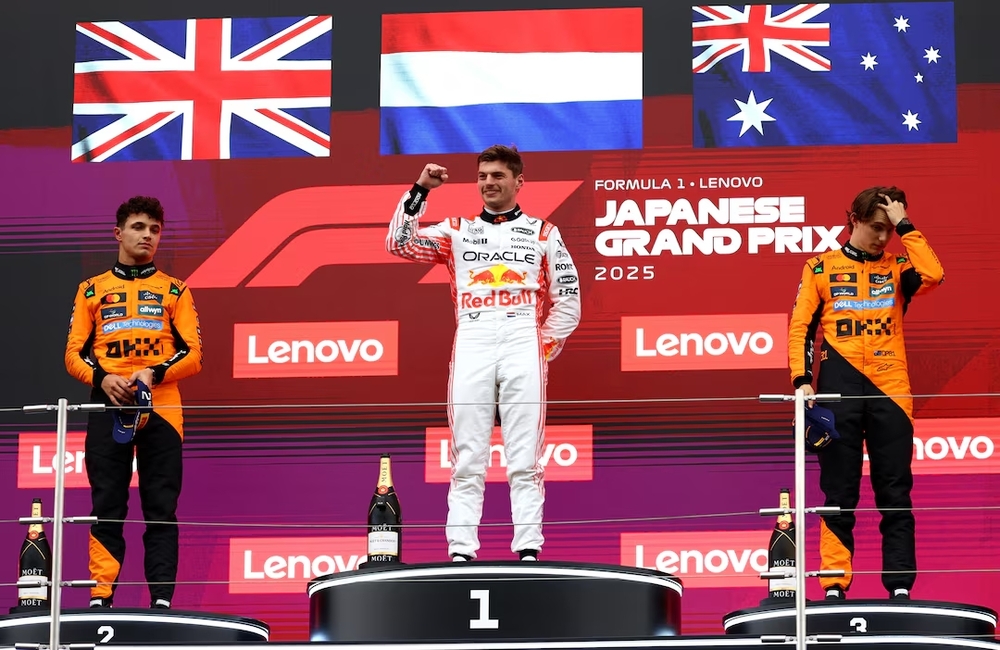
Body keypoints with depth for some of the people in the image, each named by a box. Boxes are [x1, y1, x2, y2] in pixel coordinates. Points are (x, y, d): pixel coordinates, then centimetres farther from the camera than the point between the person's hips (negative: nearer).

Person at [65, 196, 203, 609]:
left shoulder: (174, 291, 14)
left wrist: (153, 373, -12)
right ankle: (101, 596, -4)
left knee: (161, 507, -5)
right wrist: (103, 378, -10)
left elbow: (192, 354, 6)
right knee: (107, 507, -3)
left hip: (161, 406, 0)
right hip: (108, 406, 0)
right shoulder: (92, 290, 16)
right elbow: (74, 354, 11)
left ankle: (162, 598, -7)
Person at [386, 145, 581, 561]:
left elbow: (568, 301, 14)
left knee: (524, 460, -5)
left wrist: (545, 347, 4)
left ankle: (529, 551, -7)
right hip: (471, 345, 1)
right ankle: (461, 553, -4)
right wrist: (421, 190, 0)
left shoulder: (542, 233, 15)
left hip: (524, 345, -1)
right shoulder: (457, 231, 19)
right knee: (467, 461, -3)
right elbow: (400, 243, 5)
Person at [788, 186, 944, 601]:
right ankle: (834, 586, 2)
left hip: (890, 392, 1)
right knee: (839, 494, 0)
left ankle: (900, 588, 1)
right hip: (839, 392, -1)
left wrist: (904, 225, -3)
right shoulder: (821, 268, 9)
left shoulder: (896, 268, 12)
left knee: (895, 493, 0)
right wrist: (802, 380, -5)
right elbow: (801, 328, 7)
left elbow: (932, 275, -9)